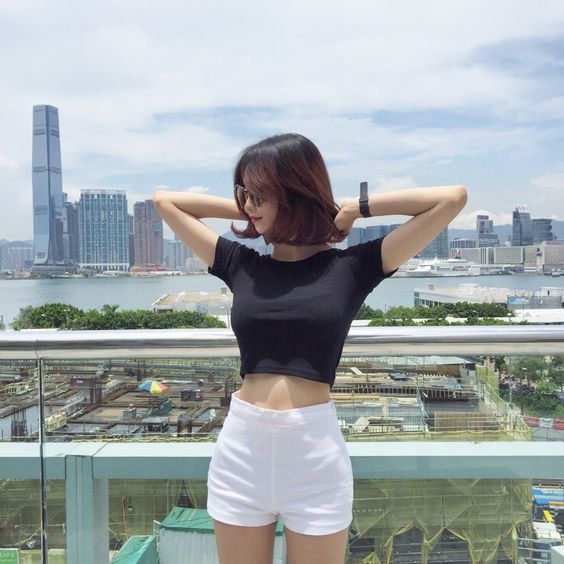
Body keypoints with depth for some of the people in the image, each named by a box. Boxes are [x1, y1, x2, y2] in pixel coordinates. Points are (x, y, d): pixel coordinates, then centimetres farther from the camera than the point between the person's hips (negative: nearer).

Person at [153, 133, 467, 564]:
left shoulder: (351, 267, -2)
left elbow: (453, 198, -5)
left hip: (315, 451, -2)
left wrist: (356, 208, 0)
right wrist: (244, 209, 11)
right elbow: (165, 200, 17)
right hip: (240, 448, 3)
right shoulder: (240, 264, 6)